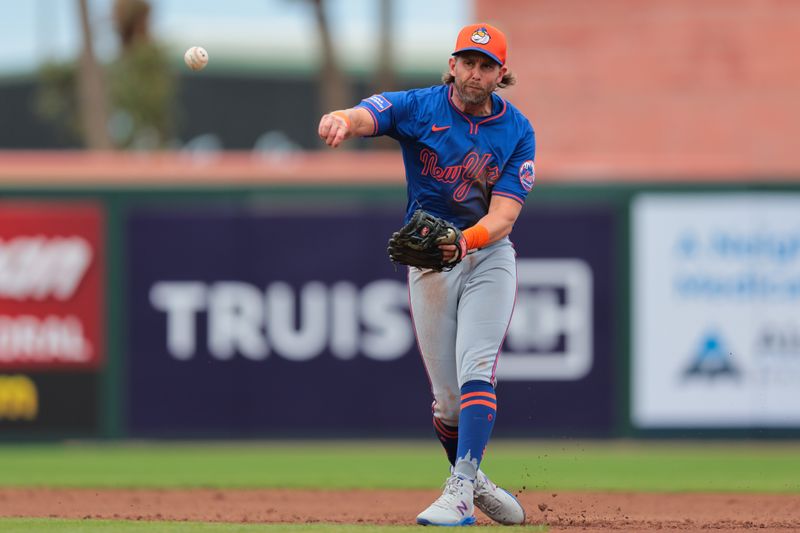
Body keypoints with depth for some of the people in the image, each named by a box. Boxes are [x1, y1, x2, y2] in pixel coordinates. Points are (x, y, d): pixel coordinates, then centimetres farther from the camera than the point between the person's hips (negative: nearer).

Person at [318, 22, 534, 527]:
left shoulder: (518, 131, -5)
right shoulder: (420, 107, -7)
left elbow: (503, 216, -15)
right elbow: (365, 115, -28)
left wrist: (464, 240, -36)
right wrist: (339, 122, -54)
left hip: (489, 255, -1)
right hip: (429, 261, 1)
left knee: (476, 371, -20)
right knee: (447, 398, 4)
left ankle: (461, 493, -28)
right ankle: (471, 478, 30)